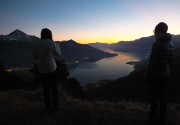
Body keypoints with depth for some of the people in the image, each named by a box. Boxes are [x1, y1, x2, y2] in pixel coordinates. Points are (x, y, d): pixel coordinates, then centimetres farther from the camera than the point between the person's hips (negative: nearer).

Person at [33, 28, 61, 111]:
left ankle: (48, 106, 24)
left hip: (42, 69, 3)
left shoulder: (37, 45, -3)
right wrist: (58, 46, 17)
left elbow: (35, 56, 7)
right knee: (54, 88, 12)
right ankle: (55, 106, 20)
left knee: (46, 88, 15)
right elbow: (58, 54, 0)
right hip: (51, 68, -3)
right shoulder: (52, 43, -12)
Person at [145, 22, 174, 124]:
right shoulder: (171, 44, 7)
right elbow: (171, 61, 11)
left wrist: (148, 76, -12)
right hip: (166, 74, 8)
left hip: (156, 74, -7)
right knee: (162, 96, 15)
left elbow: (152, 62, -18)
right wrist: (168, 72, 19)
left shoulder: (157, 44, -17)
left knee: (154, 97, 3)